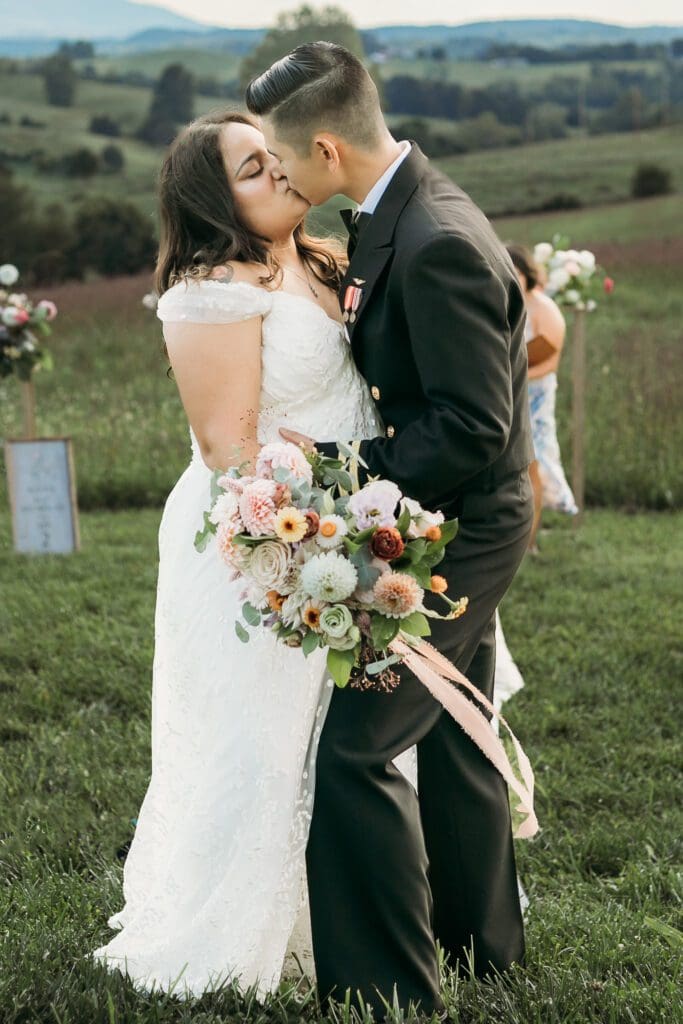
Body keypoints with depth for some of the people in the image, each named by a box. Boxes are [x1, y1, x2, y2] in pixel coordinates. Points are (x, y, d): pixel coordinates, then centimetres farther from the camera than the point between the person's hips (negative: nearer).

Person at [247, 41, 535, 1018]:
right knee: (453, 738, 22)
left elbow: (473, 431, -27)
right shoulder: (402, 213, 4)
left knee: (356, 747, -8)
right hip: (460, 526, 10)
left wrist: (333, 462, -22)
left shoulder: (437, 244, -27)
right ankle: (484, 941, 39)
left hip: (458, 528, -10)